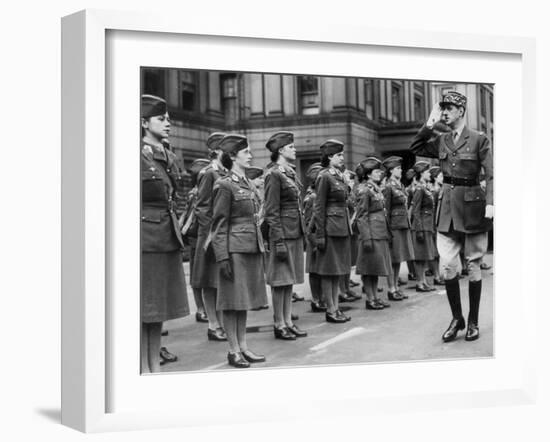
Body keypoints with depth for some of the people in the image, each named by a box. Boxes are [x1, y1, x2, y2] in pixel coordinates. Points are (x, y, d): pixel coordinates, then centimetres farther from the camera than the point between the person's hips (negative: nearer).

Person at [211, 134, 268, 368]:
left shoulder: (248, 184, 14)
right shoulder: (225, 185, -10)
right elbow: (219, 225, -11)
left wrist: (261, 248, 16)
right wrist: (223, 257, -16)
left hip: (252, 248, 8)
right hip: (235, 249, -8)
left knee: (245, 298, 12)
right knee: (233, 300, 0)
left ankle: (243, 346, 20)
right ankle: (234, 350, 8)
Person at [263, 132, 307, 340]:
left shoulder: (291, 173, 14)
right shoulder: (274, 175, -12)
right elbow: (271, 212, -15)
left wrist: (303, 233, 15)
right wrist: (279, 241, -18)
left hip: (296, 231, 8)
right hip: (283, 232, -8)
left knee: (290, 279, 11)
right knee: (280, 279, -1)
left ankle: (288, 321, 17)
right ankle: (279, 325, 6)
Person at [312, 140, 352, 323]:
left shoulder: (340, 176, 13)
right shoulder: (324, 177, -11)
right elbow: (319, 208, -13)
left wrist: (348, 227, 15)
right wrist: (320, 234, -16)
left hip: (343, 228, 8)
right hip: (331, 228, -8)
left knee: (338, 270, 11)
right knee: (329, 271, 0)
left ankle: (336, 308, 17)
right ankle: (330, 310, 5)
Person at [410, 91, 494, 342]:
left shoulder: (479, 139, -5)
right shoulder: (441, 141, 8)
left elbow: (490, 174, -10)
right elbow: (415, 148, 7)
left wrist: (490, 203, -23)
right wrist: (429, 123, 0)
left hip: (472, 207, -4)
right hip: (448, 208, 4)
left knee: (473, 265, 5)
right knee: (447, 265, -2)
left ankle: (473, 321, 15)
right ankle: (457, 318, 12)